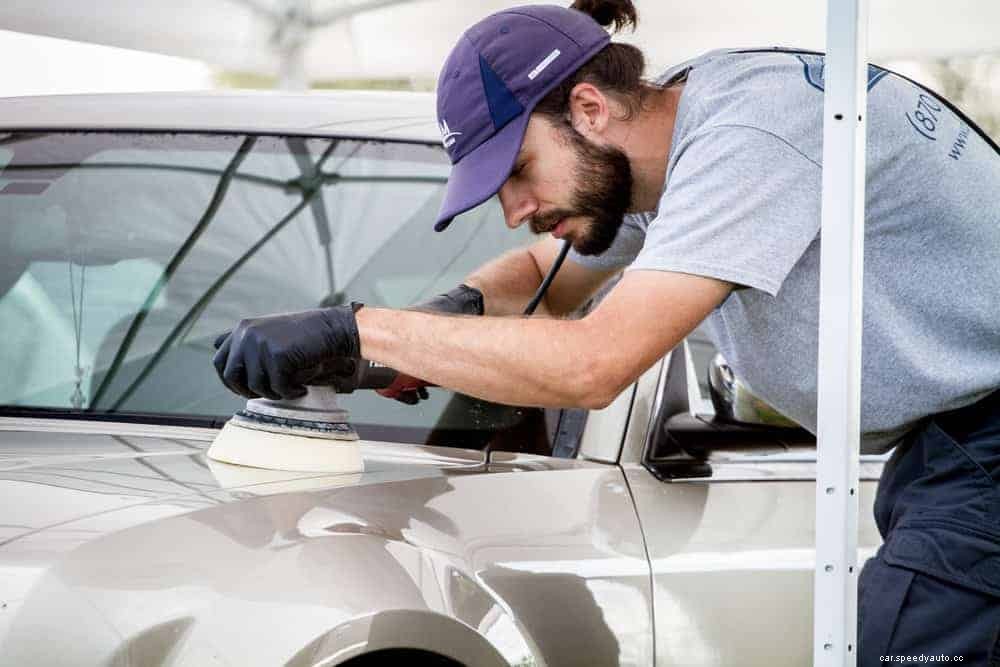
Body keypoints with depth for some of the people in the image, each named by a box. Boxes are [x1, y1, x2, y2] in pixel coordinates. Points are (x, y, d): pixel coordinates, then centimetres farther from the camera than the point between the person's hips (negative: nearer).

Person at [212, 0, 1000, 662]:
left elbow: (592, 363, -32)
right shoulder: (645, 158, 6)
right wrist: (462, 306, -2)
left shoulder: (748, 135, -26)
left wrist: (350, 328, -27)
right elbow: (544, 273, 24)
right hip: (936, 446, 10)